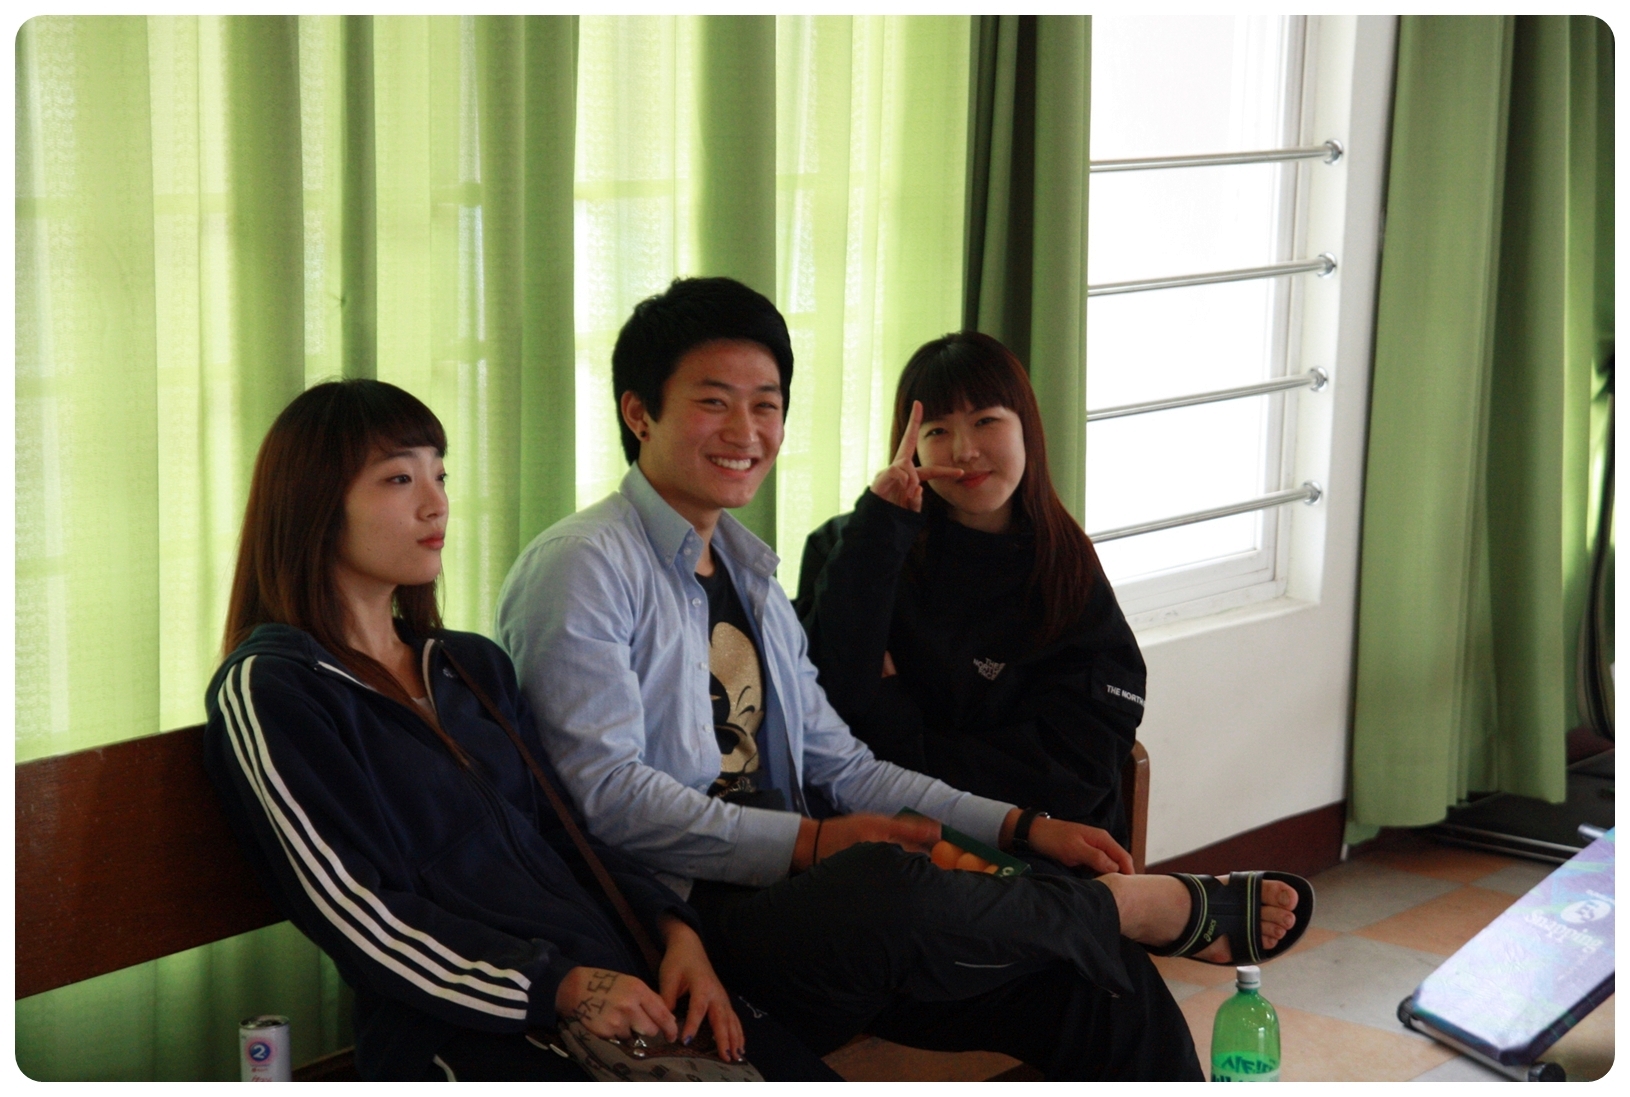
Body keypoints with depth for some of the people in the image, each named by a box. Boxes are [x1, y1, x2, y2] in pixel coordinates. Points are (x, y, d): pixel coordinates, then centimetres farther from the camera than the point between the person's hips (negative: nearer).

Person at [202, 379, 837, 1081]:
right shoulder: (267, 692, -1)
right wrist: (562, 989, -15)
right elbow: (359, 918, -9)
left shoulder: (476, 666, 23)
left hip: (625, 992, 7)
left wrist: (673, 930, 3)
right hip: (460, 1031, -7)